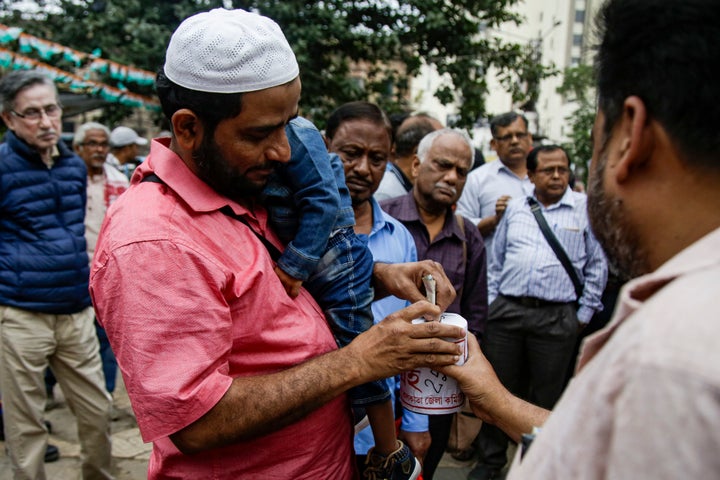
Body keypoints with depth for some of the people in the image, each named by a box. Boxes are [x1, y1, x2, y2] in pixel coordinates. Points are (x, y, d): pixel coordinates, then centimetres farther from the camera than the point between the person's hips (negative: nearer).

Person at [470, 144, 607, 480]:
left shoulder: (586, 209, 4)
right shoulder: (515, 208, 12)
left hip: (556, 318, -2)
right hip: (505, 312, 2)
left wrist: (585, 312, 5)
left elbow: (597, 265, 7)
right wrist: (490, 303, 10)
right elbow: (495, 261, 16)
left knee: (546, 397, 9)